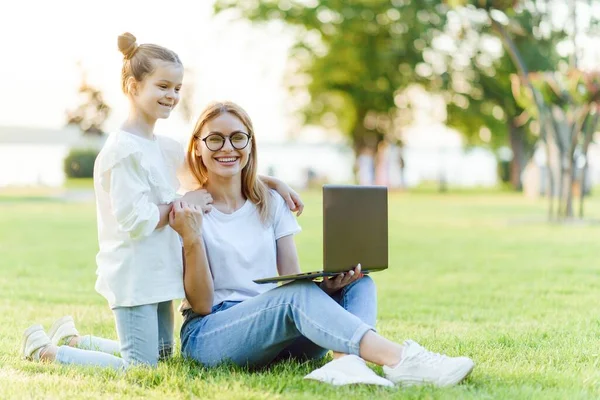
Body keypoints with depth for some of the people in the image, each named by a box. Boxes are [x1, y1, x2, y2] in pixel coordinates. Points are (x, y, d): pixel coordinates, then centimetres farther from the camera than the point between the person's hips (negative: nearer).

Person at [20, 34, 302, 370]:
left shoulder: (166, 148, 10)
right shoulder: (124, 150, -17)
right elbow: (136, 221, -22)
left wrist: (272, 182, 7)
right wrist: (183, 203, -11)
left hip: (158, 272, 9)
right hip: (133, 276, -9)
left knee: (161, 357, 19)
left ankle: (72, 338, 32)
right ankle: (46, 350, 9)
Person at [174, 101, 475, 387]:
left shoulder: (270, 203, 12)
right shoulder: (186, 211, -3)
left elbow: (293, 278, 6)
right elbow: (201, 305, -8)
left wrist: (326, 284, -16)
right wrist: (192, 240, -22)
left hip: (279, 333, 6)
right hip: (208, 335, -5)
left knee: (358, 283, -12)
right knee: (298, 294, -32)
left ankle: (347, 359, -44)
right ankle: (401, 361, -47)